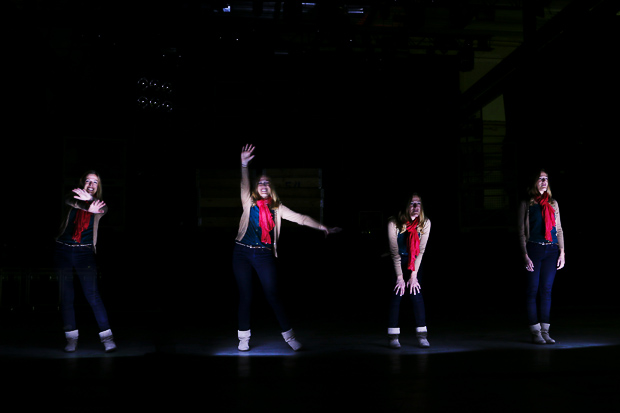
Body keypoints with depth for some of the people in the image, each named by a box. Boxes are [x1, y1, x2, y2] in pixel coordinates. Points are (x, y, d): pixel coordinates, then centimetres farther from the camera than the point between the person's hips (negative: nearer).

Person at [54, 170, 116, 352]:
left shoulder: (98, 203, 5)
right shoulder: (74, 197, 4)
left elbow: (104, 209, -19)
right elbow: (71, 201, -20)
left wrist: (90, 198, -42)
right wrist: (89, 208, -42)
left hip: (85, 252, -1)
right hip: (64, 250, 1)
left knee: (92, 295, -7)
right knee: (66, 296, 3)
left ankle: (107, 336, -4)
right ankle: (71, 338, 12)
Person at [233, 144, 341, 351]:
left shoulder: (277, 208, 7)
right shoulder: (249, 203, 5)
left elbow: (300, 218, 2)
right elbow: (244, 186, -10)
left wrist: (323, 227, -5)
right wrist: (244, 165, -25)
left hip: (264, 255, 0)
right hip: (242, 252, 0)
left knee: (273, 296, -2)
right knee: (245, 297, 4)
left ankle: (289, 335, 7)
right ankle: (244, 337, 15)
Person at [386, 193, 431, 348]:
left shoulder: (425, 223, -16)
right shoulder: (393, 223, -24)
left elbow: (420, 251, -13)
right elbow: (395, 253, -21)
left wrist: (414, 275, -14)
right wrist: (400, 277, -20)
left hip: (414, 261, 2)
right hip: (396, 262, -2)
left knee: (416, 293, -8)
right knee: (396, 294, -10)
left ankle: (422, 335, -5)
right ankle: (393, 337, -7)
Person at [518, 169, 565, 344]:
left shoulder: (553, 204, 14)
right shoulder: (526, 204, 2)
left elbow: (559, 230, 15)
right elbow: (521, 231, -1)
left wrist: (562, 252, 6)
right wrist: (525, 255, -8)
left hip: (551, 250, 4)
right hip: (534, 249, -3)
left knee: (546, 291, 4)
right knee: (533, 291, -2)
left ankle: (545, 331, 8)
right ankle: (535, 332, 3)